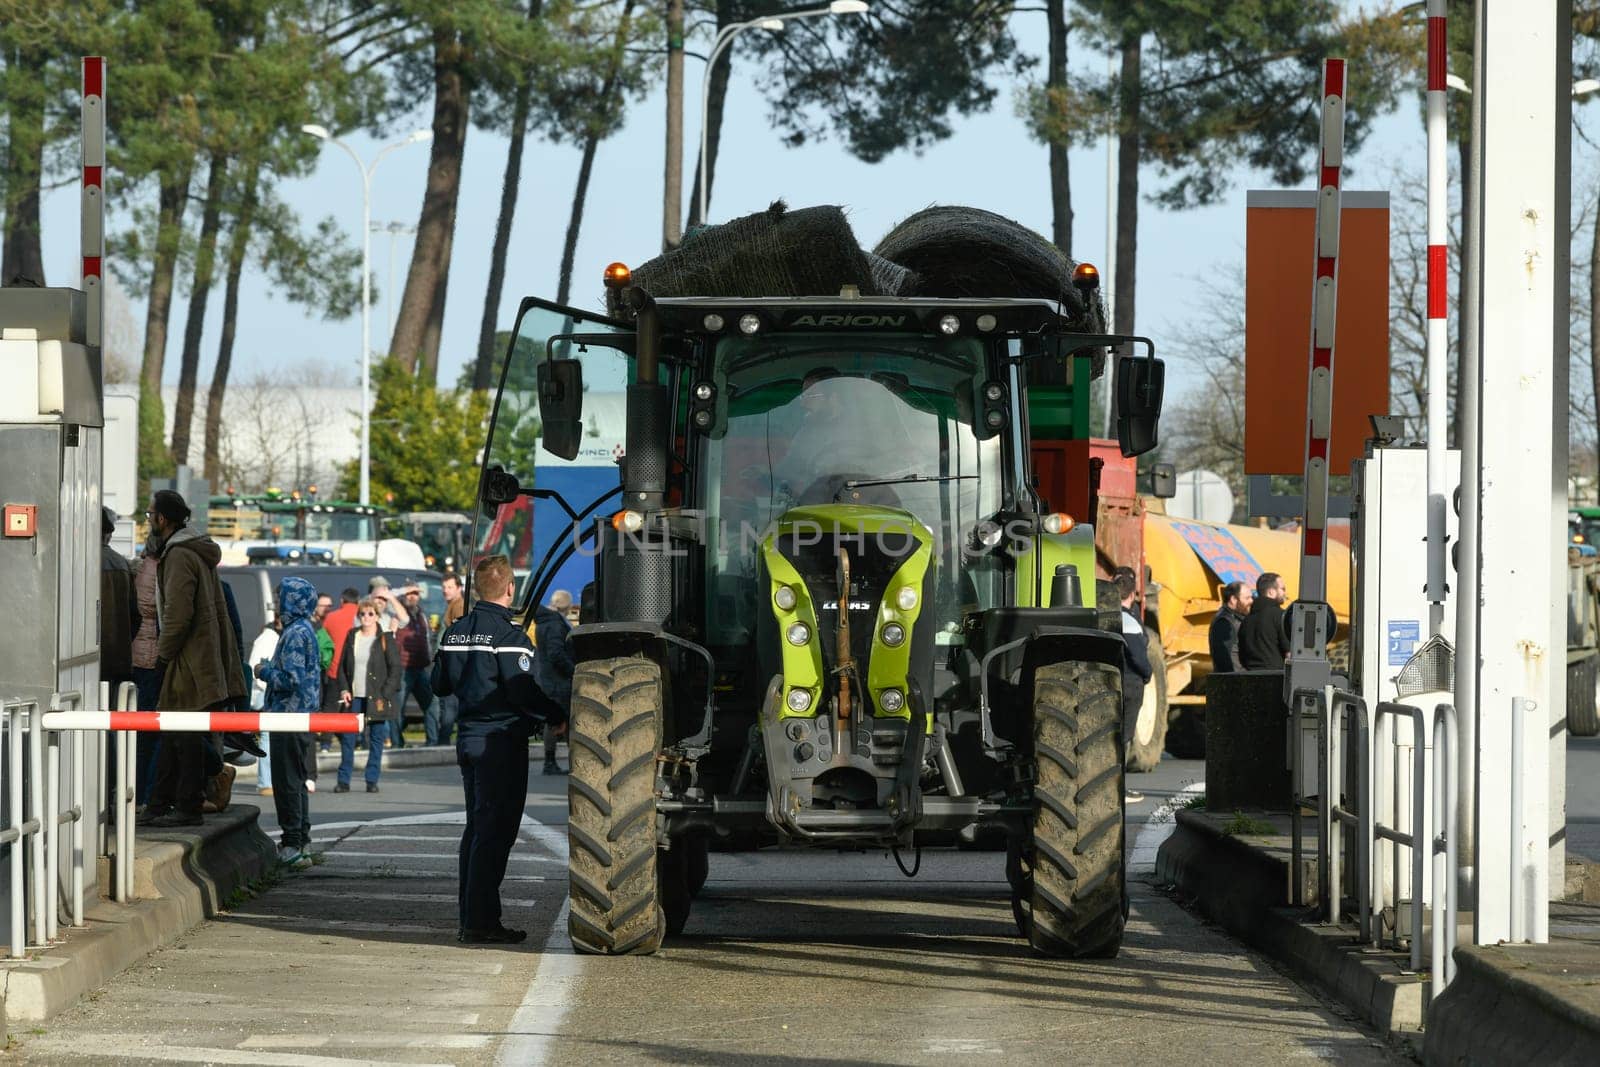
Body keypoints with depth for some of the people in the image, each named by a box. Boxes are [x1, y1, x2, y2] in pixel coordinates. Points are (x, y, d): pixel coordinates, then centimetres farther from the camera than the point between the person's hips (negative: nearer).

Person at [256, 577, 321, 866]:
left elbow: (291, 679, -22)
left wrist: (264, 672, -8)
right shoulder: (305, 630, 14)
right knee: (296, 780, 15)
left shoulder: (295, 634, -17)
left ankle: (293, 843, -6)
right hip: (300, 713, 10)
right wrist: (270, 671, 18)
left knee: (287, 780, -7)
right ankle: (300, 840, 21)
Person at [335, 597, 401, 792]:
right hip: (353, 696, 3)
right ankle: (344, 781, 3)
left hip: (376, 698, -3)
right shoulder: (351, 637, 11)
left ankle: (372, 780, 7)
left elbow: (395, 669, -2)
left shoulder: (386, 639, 0)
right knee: (347, 738, -1)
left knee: (376, 739, 1)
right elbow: (342, 665, 14)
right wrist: (344, 689, 0)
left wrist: (384, 695, -10)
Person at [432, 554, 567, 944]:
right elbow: (524, 693, -20)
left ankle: (469, 917, 18)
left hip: (468, 736, 8)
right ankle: (481, 922, -7)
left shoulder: (456, 632, 9)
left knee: (477, 828, 16)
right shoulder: (508, 635, -16)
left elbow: (440, 684, 16)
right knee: (494, 832, -5)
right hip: (501, 741, -8)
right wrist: (557, 717, -6)